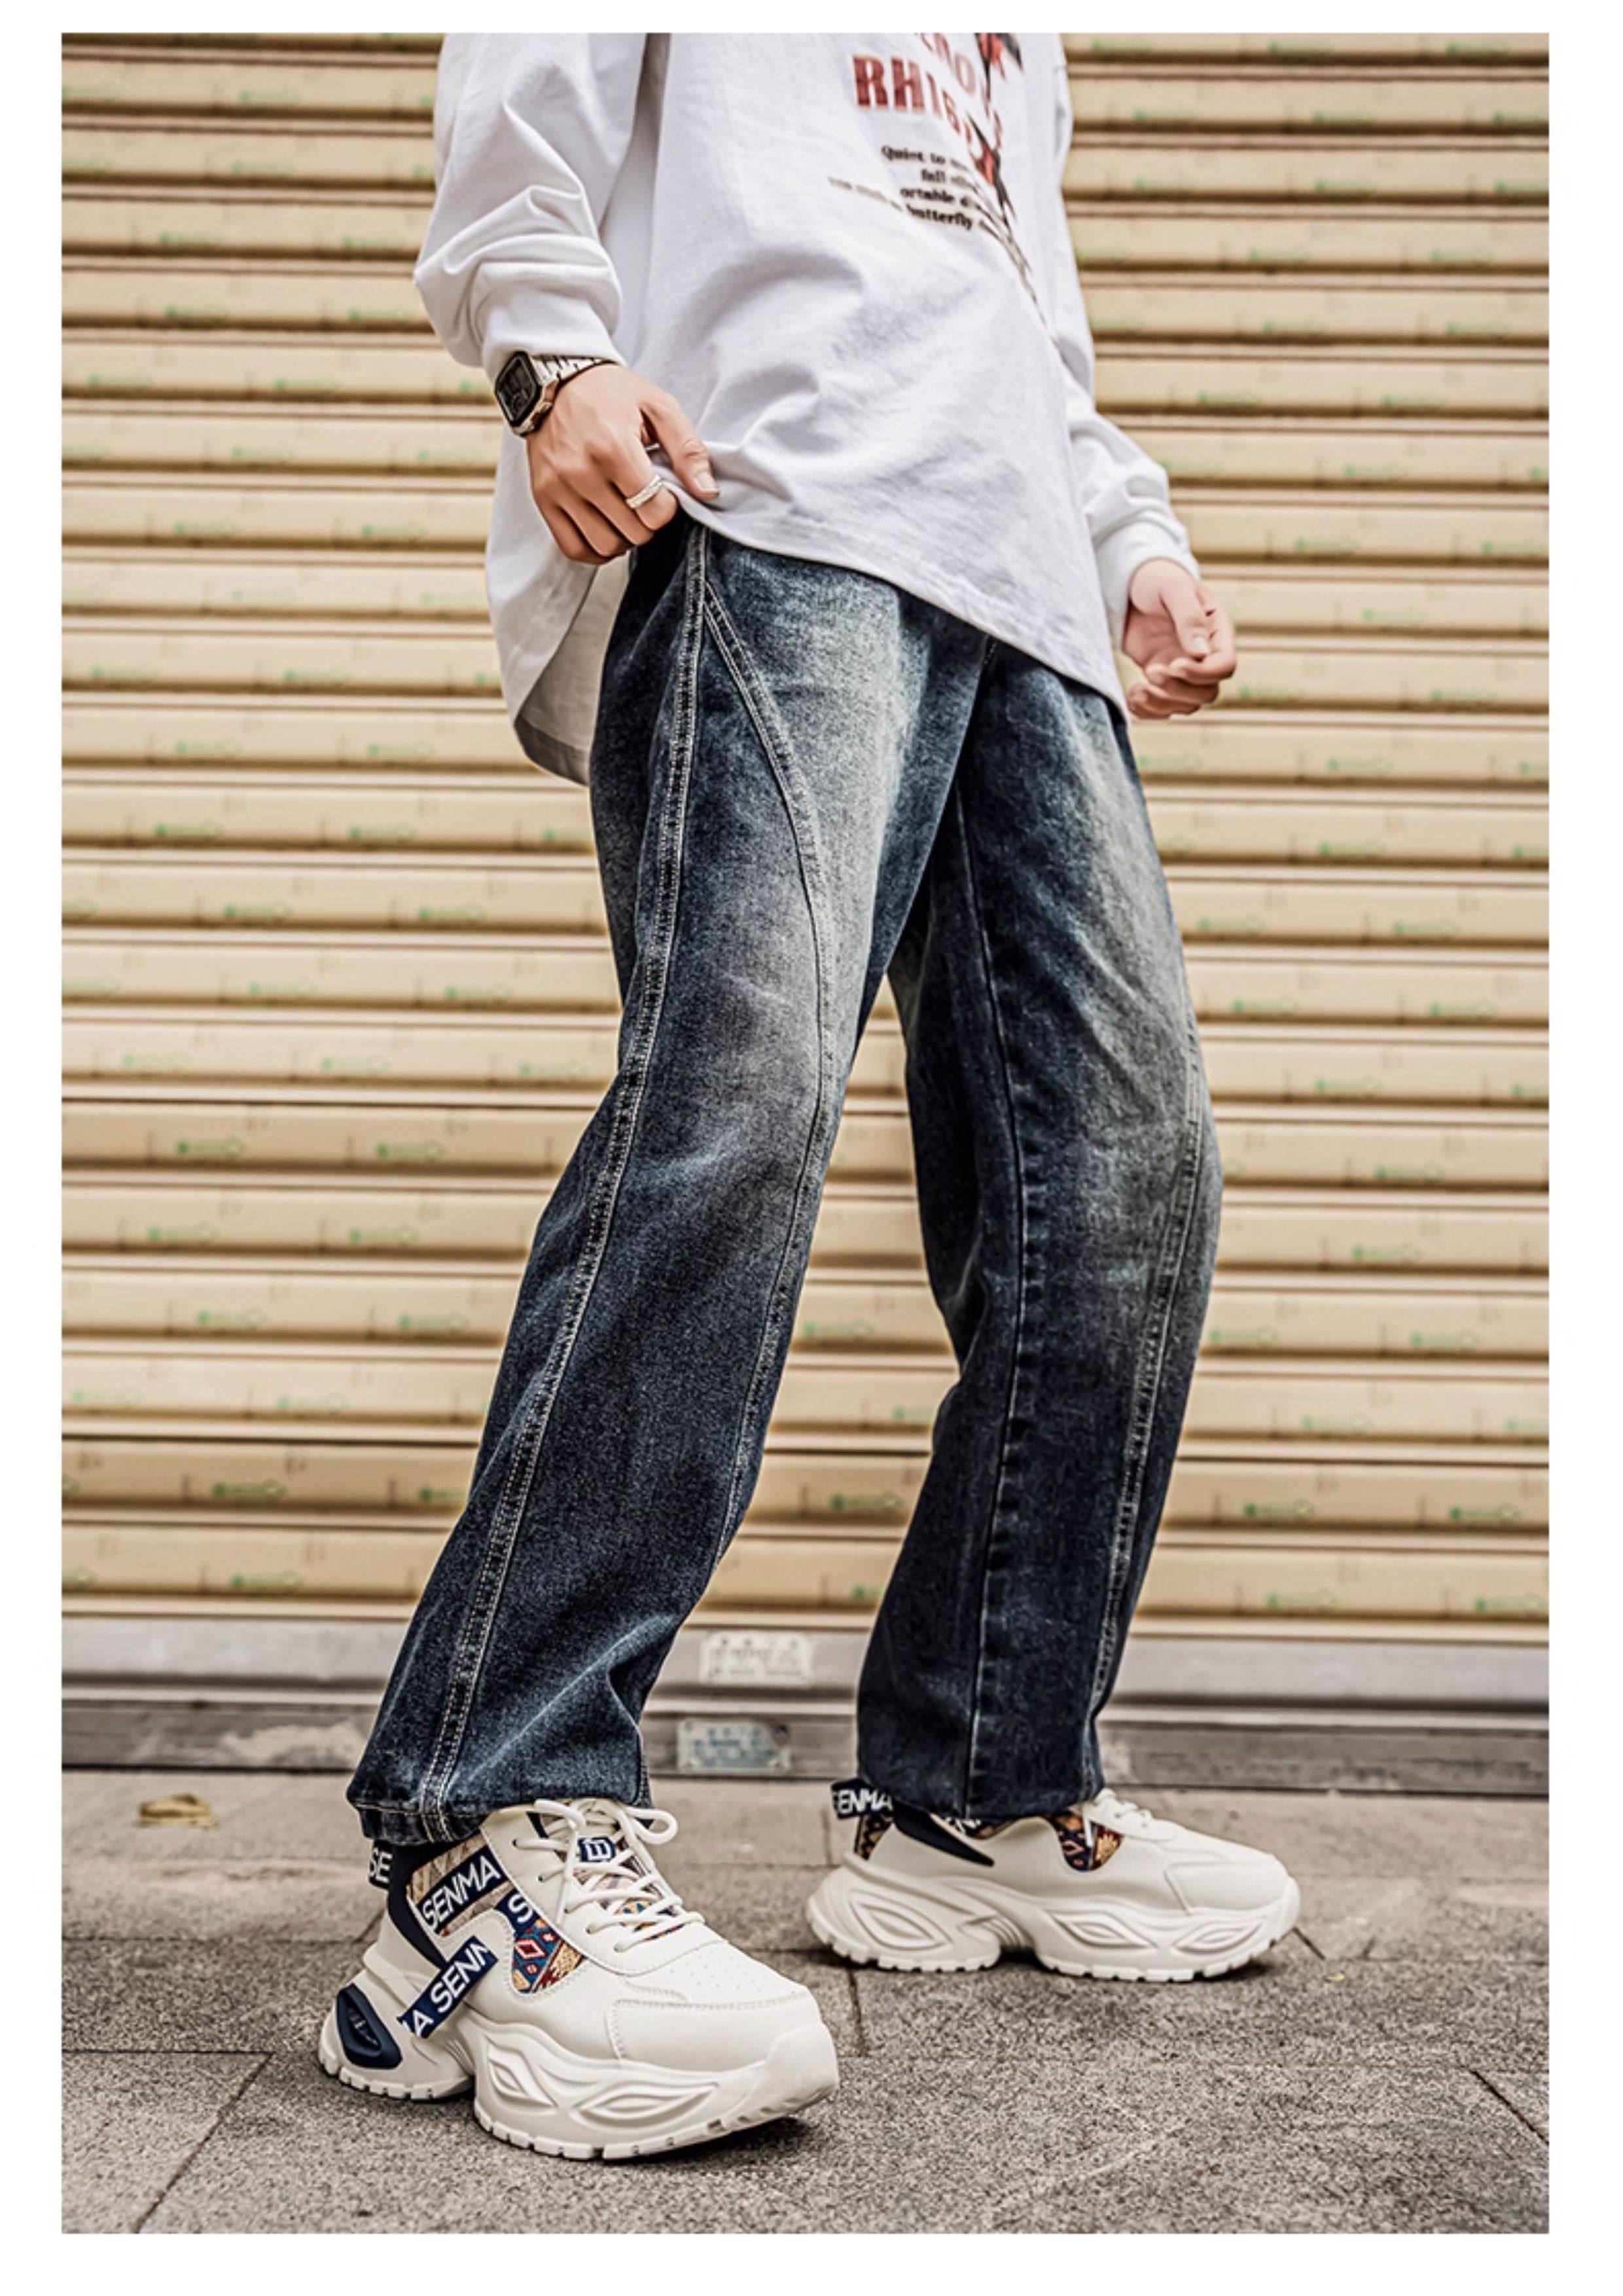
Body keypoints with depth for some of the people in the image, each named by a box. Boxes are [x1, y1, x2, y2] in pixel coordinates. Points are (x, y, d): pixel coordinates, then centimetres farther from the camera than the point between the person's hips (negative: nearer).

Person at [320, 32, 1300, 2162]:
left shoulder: (1025, 49, 41)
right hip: (765, 501, -7)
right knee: (740, 1089, -26)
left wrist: (1133, 527, 19)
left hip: (1022, 577, 7)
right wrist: (559, 349, -11)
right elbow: (523, 77, 9)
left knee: (1130, 1168, -6)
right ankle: (494, 1845, -28)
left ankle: (983, 1804, 3)